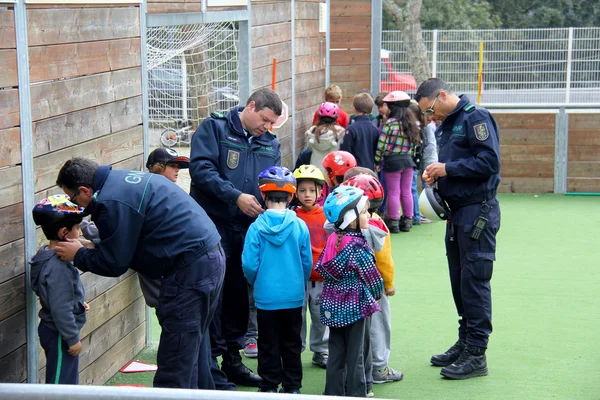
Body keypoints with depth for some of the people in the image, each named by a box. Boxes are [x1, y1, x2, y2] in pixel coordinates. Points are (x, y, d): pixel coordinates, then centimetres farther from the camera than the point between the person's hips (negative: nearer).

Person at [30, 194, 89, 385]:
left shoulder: (49, 256, 5)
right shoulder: (58, 266, -26)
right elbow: (61, 309, -26)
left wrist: (79, 303, 15)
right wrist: (73, 339, -19)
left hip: (53, 330, 10)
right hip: (60, 335, -10)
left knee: (68, 382, 21)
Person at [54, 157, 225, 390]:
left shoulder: (112, 203, -16)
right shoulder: (123, 179, 15)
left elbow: (114, 263, -10)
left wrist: (78, 255, 6)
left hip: (191, 269, -11)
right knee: (190, 352, 19)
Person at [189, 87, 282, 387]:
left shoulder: (271, 145, 12)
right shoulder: (213, 128, -4)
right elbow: (201, 168, -15)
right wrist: (236, 196, -22)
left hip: (247, 230, 6)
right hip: (213, 226, -5)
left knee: (239, 295, 11)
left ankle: (232, 359, 24)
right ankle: (209, 364, 6)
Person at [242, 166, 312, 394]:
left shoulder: (256, 228, -12)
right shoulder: (300, 226, -8)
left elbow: (249, 265, -11)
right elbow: (307, 263, -2)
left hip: (265, 296, -1)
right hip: (294, 296, 2)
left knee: (268, 344, 10)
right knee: (292, 343, 13)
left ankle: (269, 387, 15)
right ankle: (292, 386, 20)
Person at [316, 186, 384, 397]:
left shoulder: (332, 240, 2)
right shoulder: (357, 245, -19)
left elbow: (322, 269, 8)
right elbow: (370, 275, -13)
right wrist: (378, 291, 6)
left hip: (333, 306, 6)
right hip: (354, 305, -6)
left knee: (336, 352, 13)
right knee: (355, 355, 3)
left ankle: (333, 392, 18)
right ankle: (355, 393, 9)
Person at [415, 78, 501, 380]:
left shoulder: (476, 117, -12)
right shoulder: (447, 125, 16)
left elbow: (490, 162, -20)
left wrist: (448, 169, -16)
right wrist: (437, 174, 4)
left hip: (477, 212, -9)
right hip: (457, 212, 9)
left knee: (475, 281, -6)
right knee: (460, 281, 14)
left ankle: (476, 354, -2)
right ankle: (465, 342, 24)